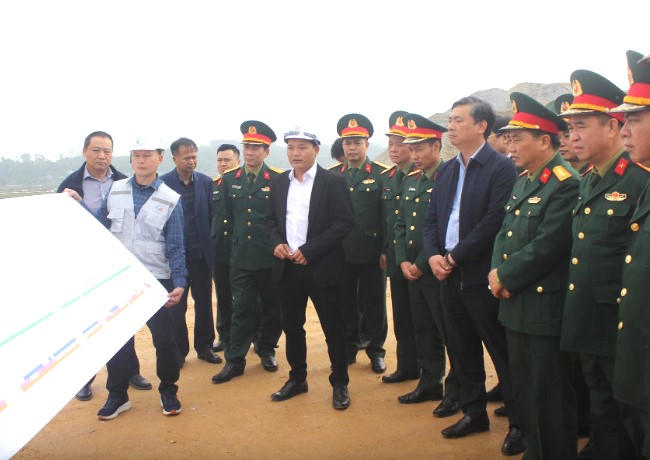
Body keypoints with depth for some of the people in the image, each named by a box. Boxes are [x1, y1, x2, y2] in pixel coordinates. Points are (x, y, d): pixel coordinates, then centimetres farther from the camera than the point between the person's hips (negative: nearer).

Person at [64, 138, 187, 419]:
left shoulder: (170, 200, -4)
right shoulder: (115, 190, 3)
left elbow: (175, 248, -5)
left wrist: (179, 283, -12)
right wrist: (79, 205, -2)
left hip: (155, 280, -3)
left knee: (163, 337, 2)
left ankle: (168, 392, 23)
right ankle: (117, 395, 26)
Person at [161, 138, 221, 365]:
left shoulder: (205, 182, 3)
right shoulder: (163, 183, -7)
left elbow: (211, 216, 5)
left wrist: (210, 247, -1)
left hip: (201, 254, 3)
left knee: (204, 303, 11)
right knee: (176, 306, 7)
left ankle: (204, 346, 25)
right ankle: (179, 350, 20)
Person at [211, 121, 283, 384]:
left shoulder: (278, 180, -6)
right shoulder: (229, 179, 5)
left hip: (270, 257, -2)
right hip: (241, 258, 2)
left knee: (272, 307, 10)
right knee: (242, 309, 5)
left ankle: (267, 350, 28)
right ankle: (235, 360, 11)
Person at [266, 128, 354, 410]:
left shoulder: (333, 182, -6)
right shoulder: (279, 183, 10)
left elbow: (344, 222, -11)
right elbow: (271, 220, 16)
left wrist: (309, 250, -17)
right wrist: (276, 243, -6)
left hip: (321, 267, -5)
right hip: (287, 268, 5)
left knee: (333, 329, 3)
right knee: (292, 327, 13)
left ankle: (340, 384, 17)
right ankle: (297, 379, 29)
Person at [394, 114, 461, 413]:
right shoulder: (410, 181, 13)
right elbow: (400, 224, 14)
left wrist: (421, 264, -14)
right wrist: (403, 261, 2)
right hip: (412, 271, 7)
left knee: (449, 332, 2)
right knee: (423, 331, 15)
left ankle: (456, 392, 14)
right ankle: (429, 384, 28)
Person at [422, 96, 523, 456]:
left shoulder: (502, 168, -10)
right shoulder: (446, 170, 13)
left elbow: (494, 221, -18)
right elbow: (431, 219, 13)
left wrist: (455, 256, -15)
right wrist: (433, 255, -4)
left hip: (481, 276, -7)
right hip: (449, 275, 7)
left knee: (502, 352, 1)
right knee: (461, 349, 15)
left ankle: (519, 423, 14)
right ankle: (474, 412, 30)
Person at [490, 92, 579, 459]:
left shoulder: (566, 184, -17)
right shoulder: (524, 181, 13)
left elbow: (546, 247, -22)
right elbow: (505, 232, 14)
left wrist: (505, 277, -12)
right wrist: (497, 272, -3)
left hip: (547, 309, -9)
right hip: (517, 305, 9)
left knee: (551, 399, 3)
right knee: (524, 392, 19)